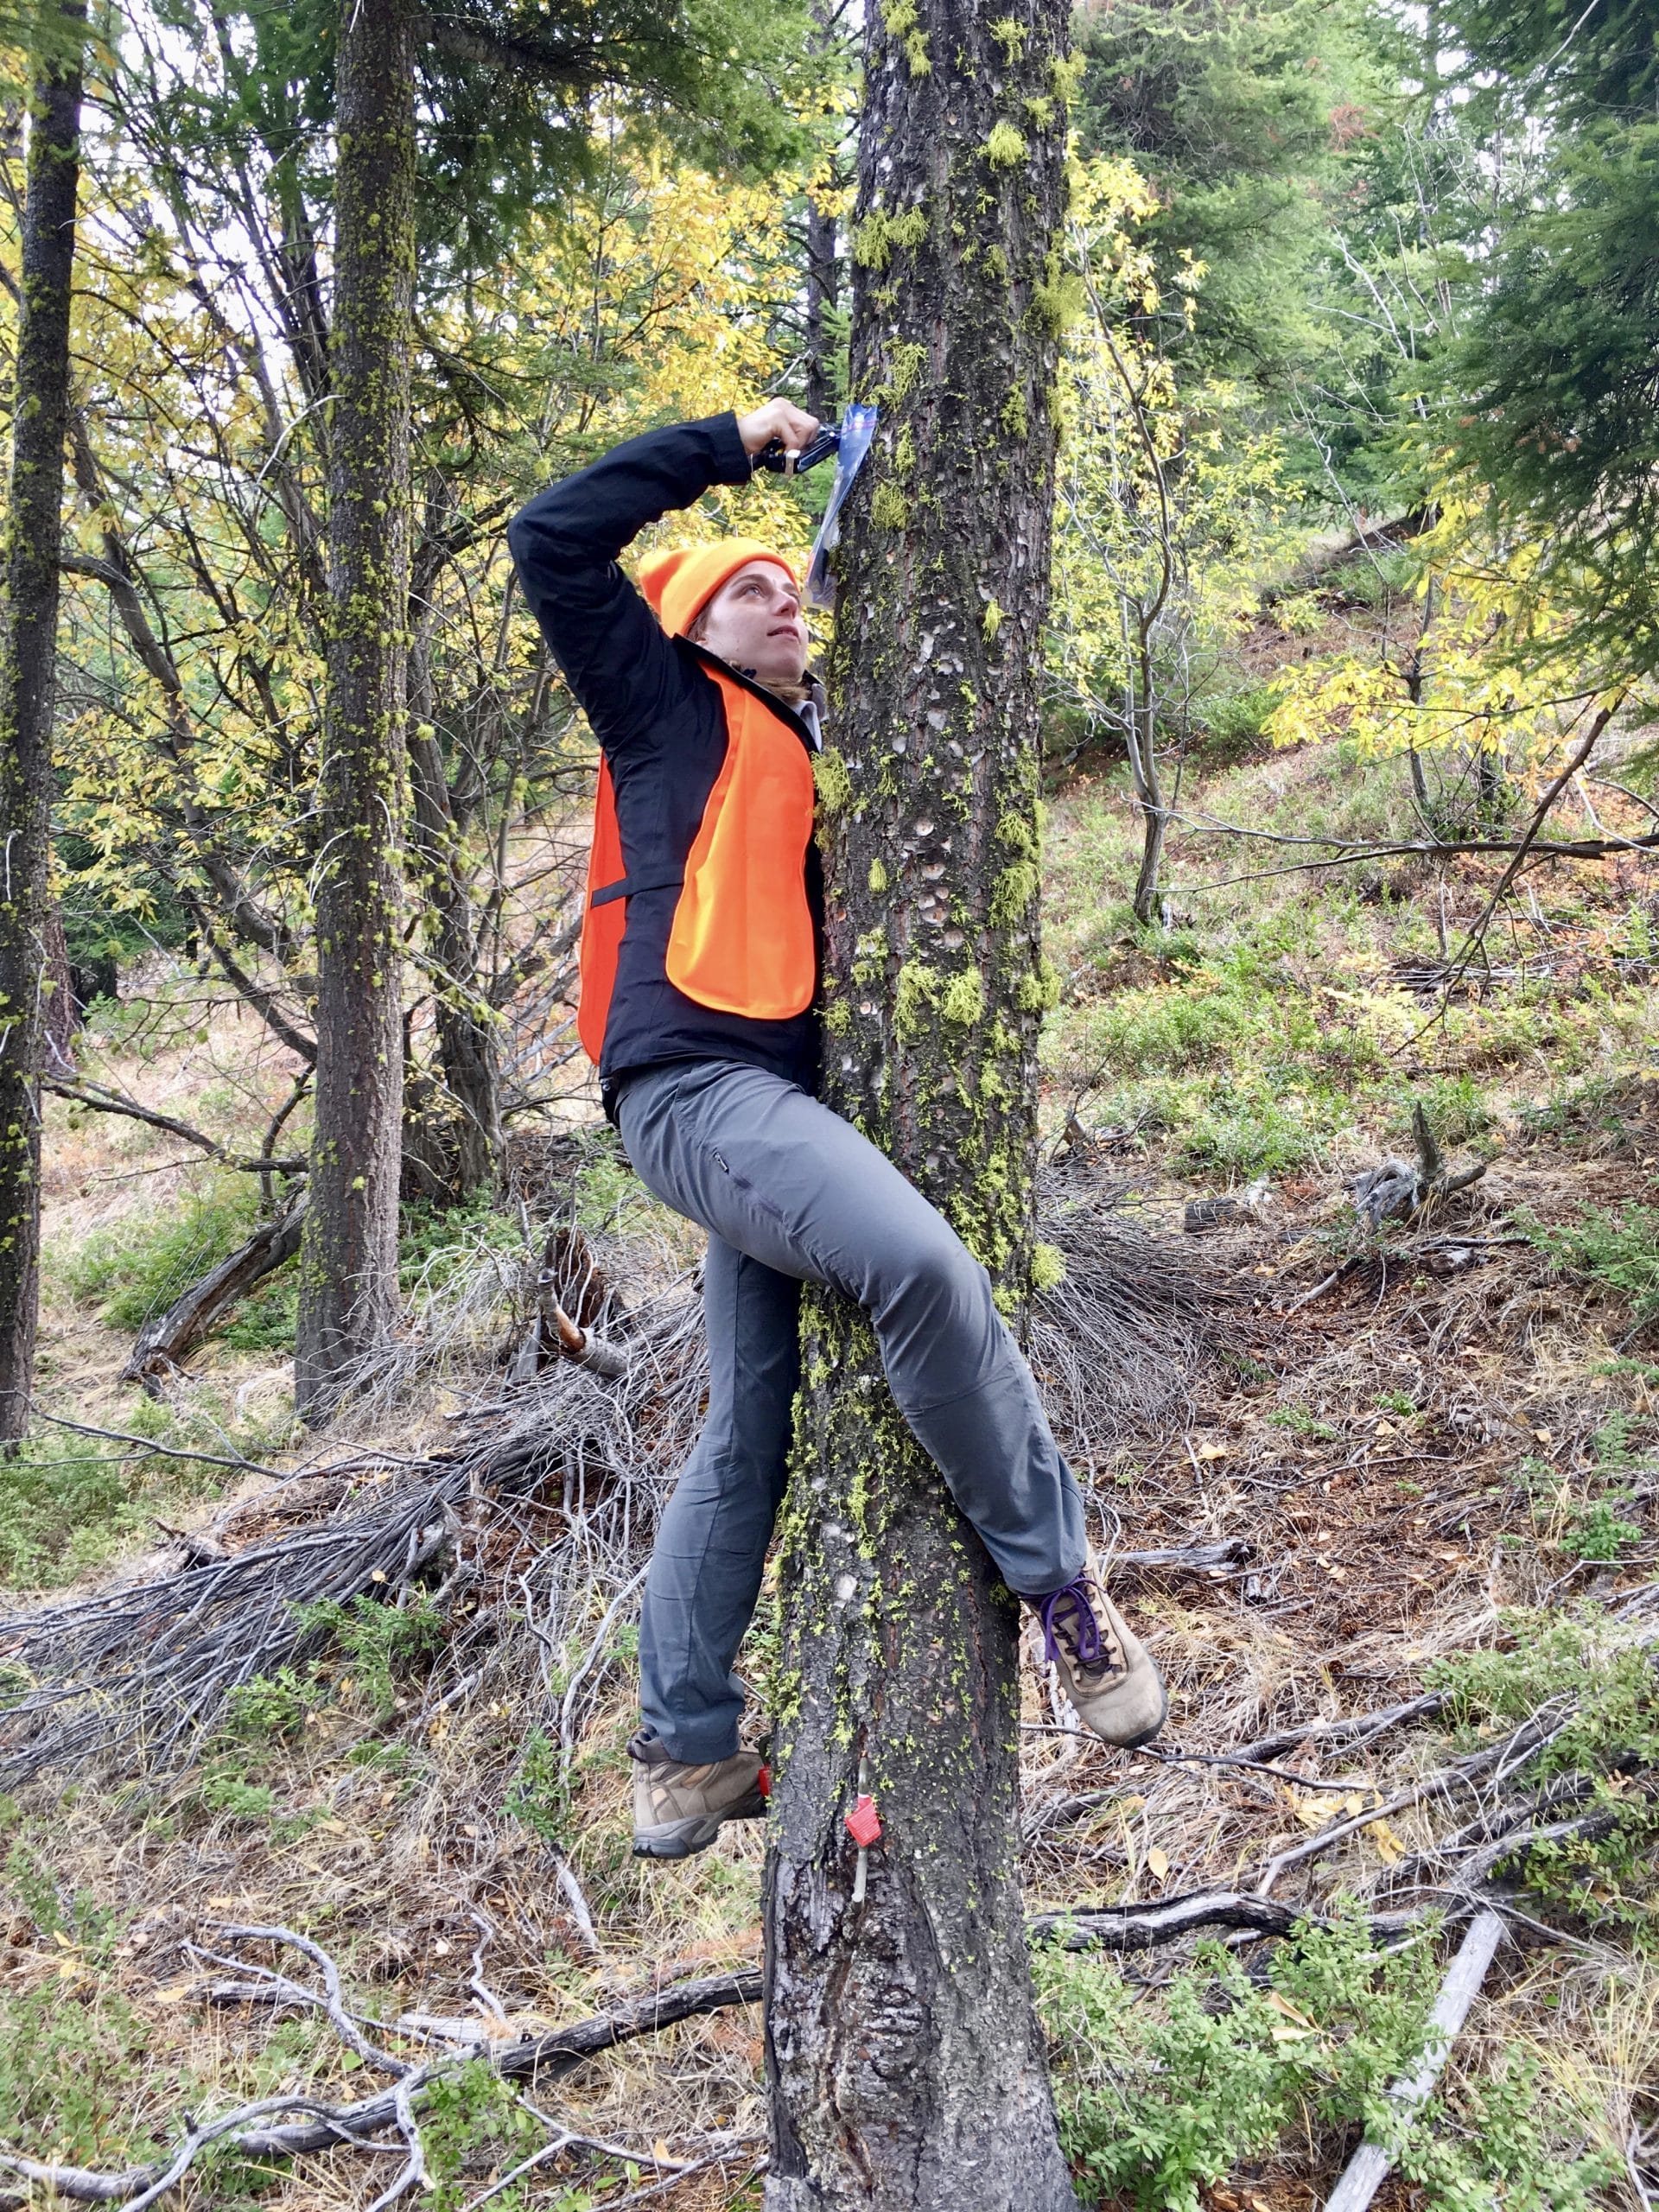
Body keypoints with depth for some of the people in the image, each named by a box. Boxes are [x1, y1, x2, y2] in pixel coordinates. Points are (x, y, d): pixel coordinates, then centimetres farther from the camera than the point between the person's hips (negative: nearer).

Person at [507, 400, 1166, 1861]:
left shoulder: (812, 750, 27)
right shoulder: (669, 706, 8)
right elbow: (556, 541, 0)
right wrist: (732, 444, 5)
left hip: (776, 1096, 9)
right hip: (692, 1082, -8)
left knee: (750, 1431, 8)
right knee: (917, 1260, -30)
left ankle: (686, 1757, 17)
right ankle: (1060, 1577, -15)